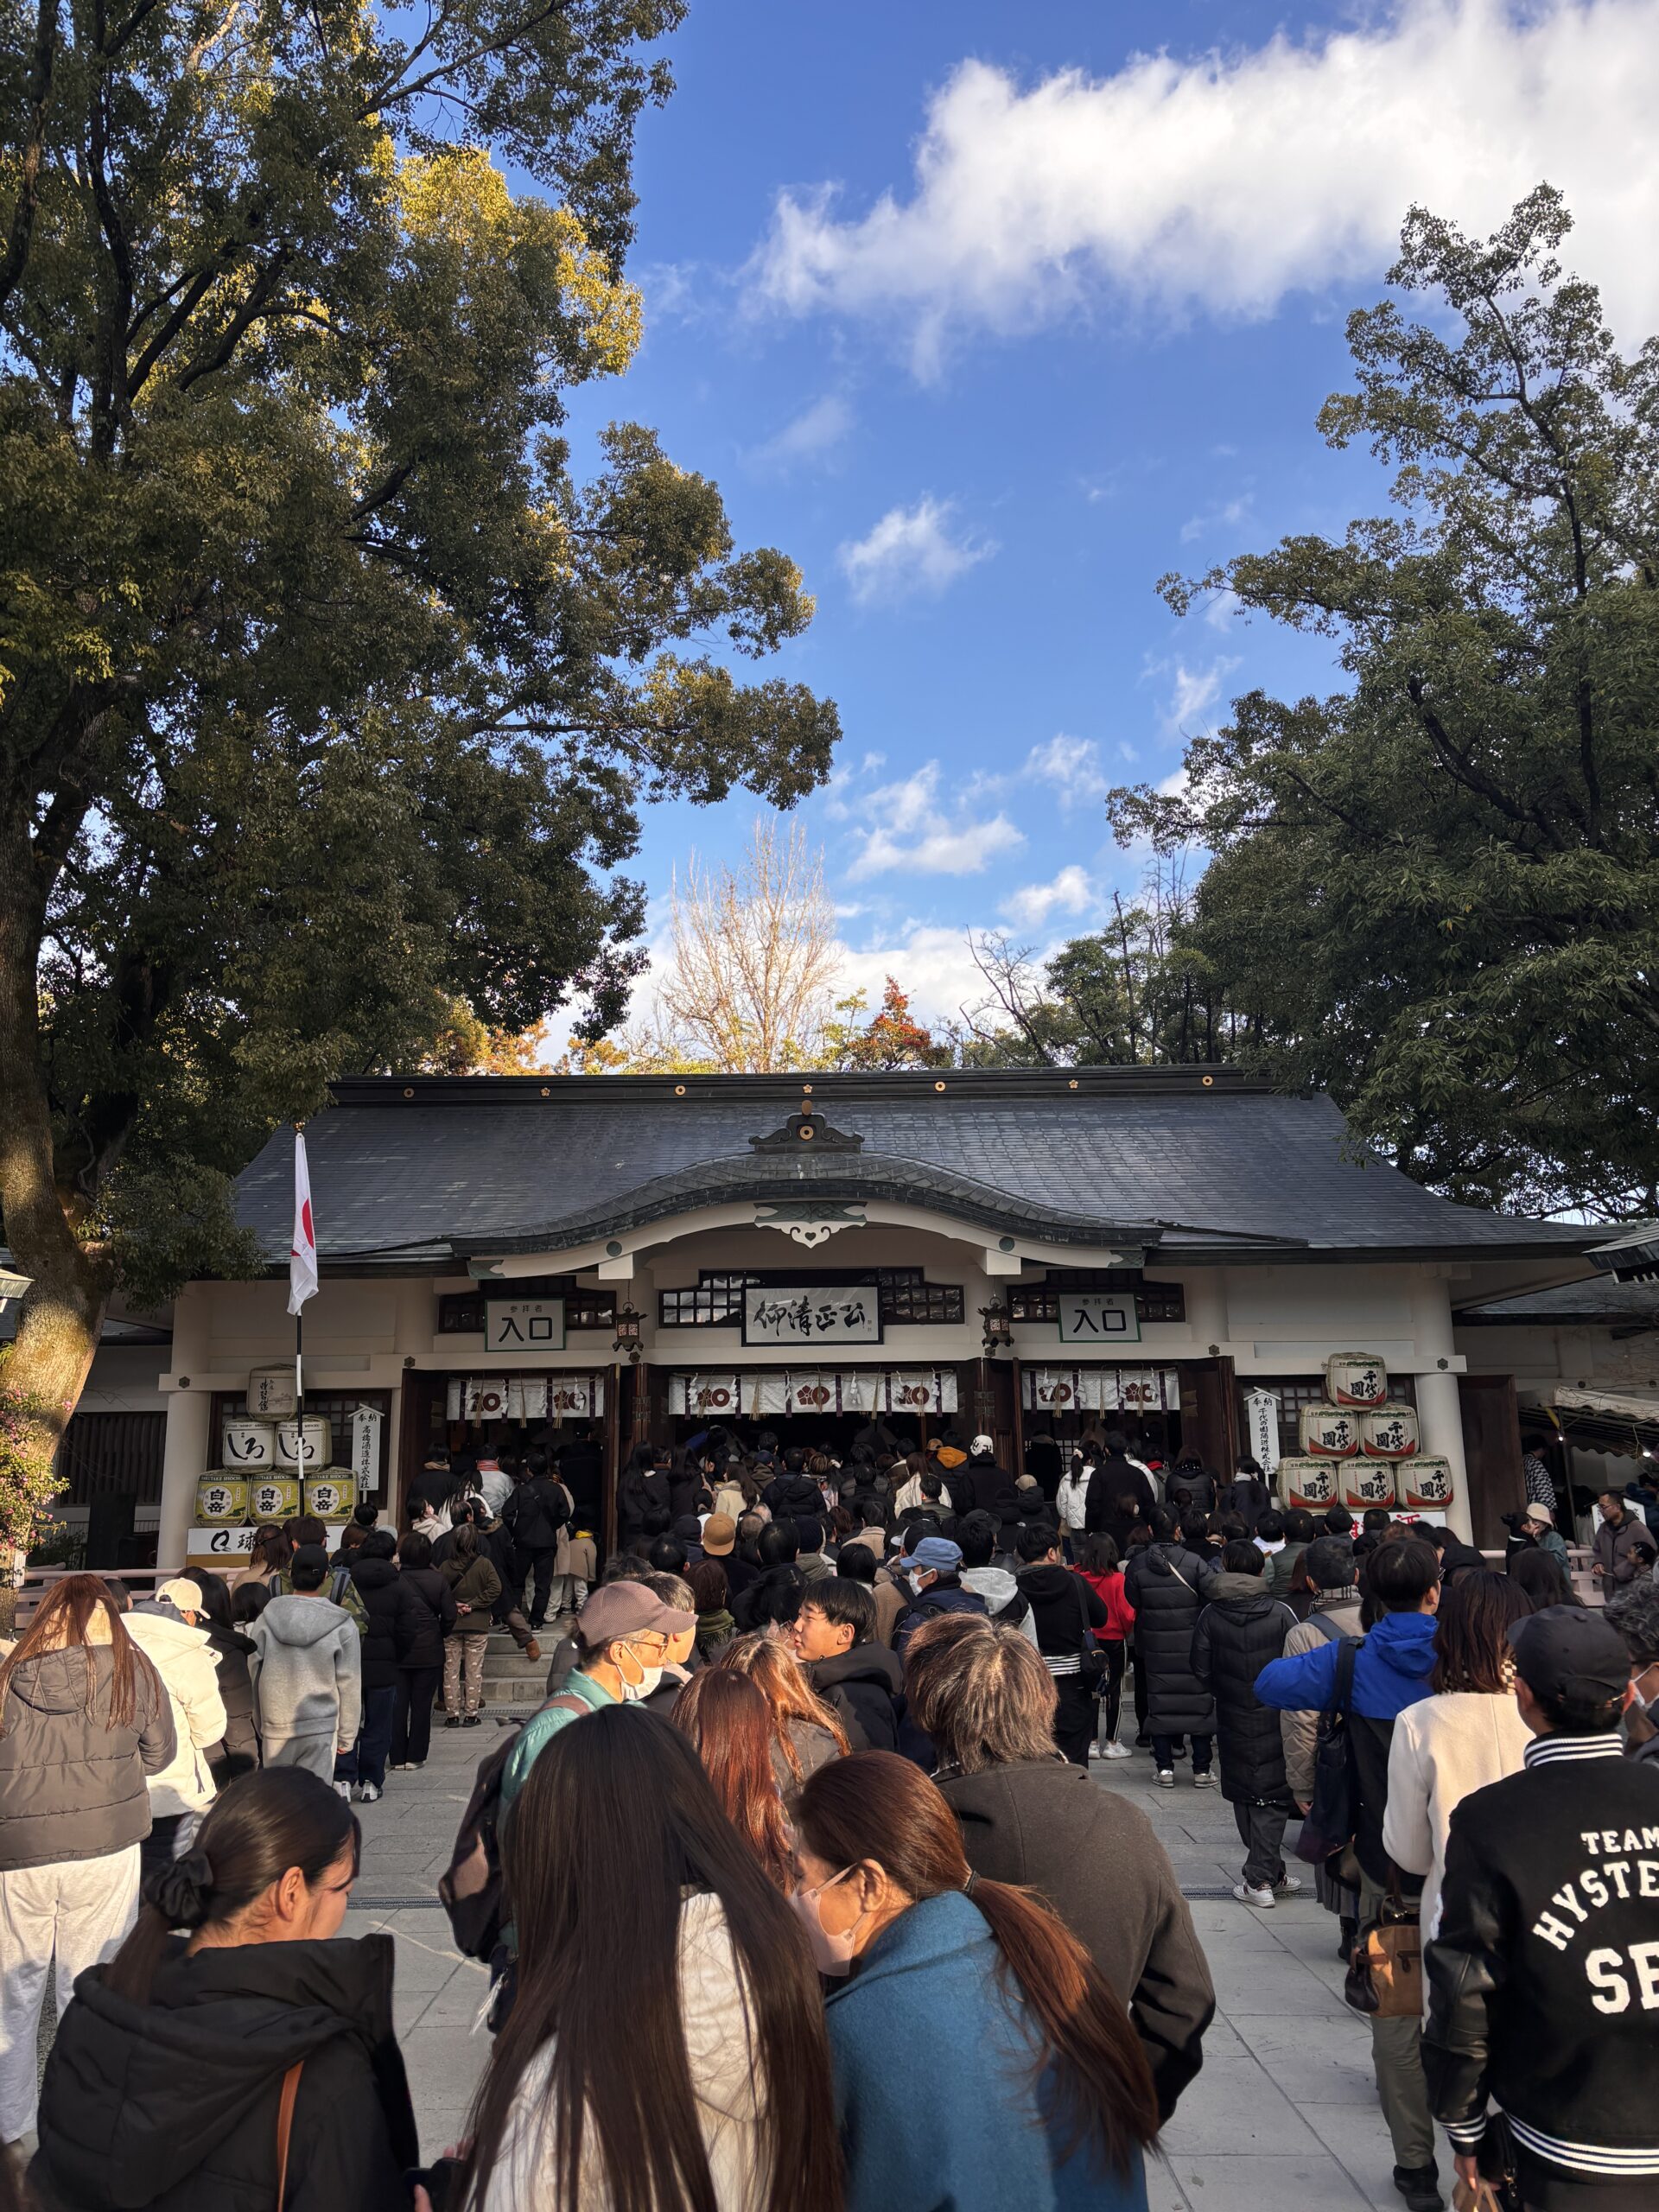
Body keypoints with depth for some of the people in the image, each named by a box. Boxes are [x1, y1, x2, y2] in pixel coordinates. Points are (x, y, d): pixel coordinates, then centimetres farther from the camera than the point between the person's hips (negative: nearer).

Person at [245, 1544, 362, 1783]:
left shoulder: (266, 1619, -3)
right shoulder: (342, 1626, -9)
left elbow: (253, 1674, 4)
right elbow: (349, 1685, -4)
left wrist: (260, 1726, 16)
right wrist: (347, 1736, 7)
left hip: (275, 1726, 2)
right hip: (320, 1728, -2)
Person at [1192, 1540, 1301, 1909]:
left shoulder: (1211, 1615, -6)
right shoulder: (1281, 1614, -11)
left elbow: (1201, 1670, -1)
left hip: (1232, 1718, 1)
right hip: (1275, 1717, -1)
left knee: (1243, 1795, 13)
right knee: (1271, 1798, 6)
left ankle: (1268, 1874, 18)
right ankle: (1261, 1876, 0)